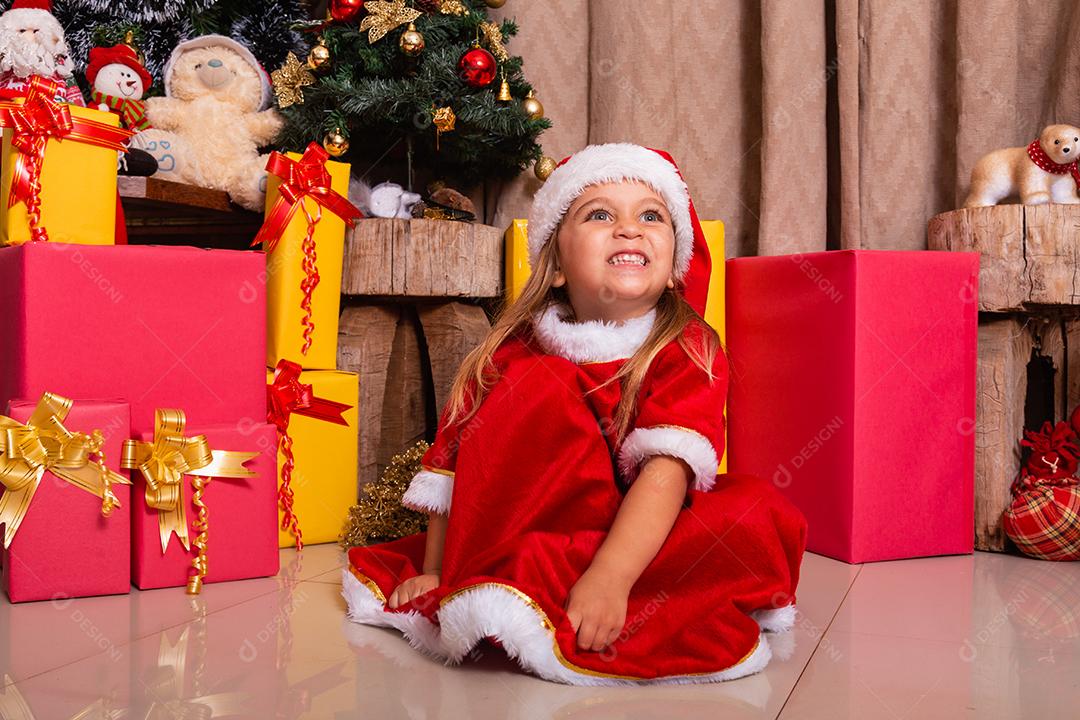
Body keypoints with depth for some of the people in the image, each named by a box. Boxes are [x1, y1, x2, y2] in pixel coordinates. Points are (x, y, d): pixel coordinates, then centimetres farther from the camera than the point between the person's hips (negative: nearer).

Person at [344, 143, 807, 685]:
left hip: (640, 534, 1)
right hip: (536, 525, 0)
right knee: (542, 389, -18)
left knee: (766, 515, -26)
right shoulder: (517, 354, -5)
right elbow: (453, 460, 1)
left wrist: (610, 578, -39)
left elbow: (668, 469, -26)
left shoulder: (689, 351, -11)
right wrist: (432, 570, -3)